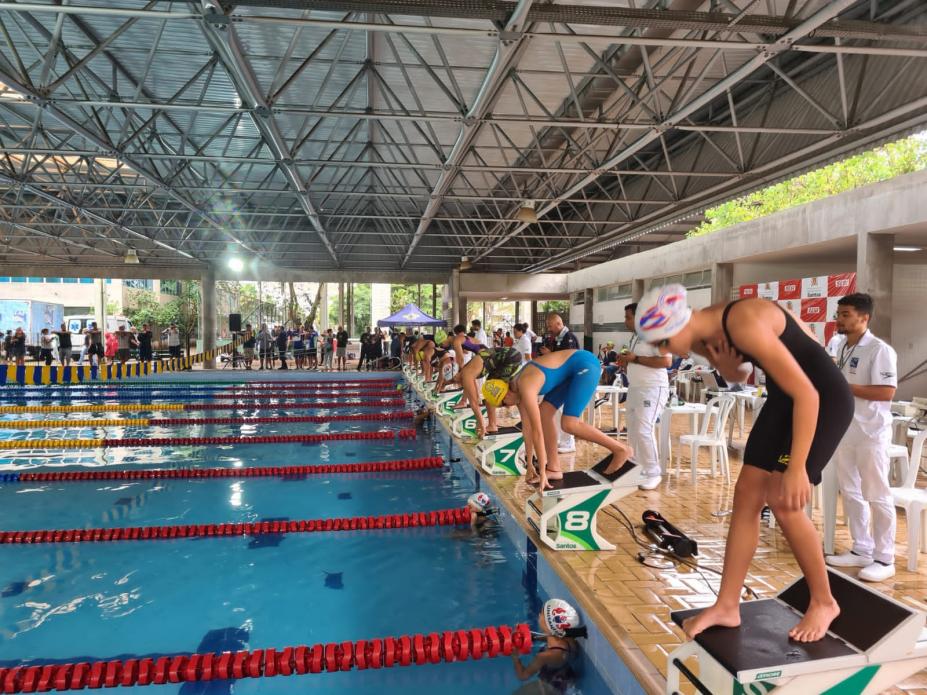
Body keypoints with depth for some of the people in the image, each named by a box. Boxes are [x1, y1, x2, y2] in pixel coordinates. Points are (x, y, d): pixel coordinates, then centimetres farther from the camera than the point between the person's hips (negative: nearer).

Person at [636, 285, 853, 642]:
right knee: (746, 493, 3)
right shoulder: (702, 338, -6)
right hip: (785, 396, 8)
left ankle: (823, 602, 12)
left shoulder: (746, 325, -32)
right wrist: (725, 370, -12)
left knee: (782, 500, -12)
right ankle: (727, 606, 10)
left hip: (824, 397, -8)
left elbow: (807, 394, -29)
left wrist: (797, 467, -27)